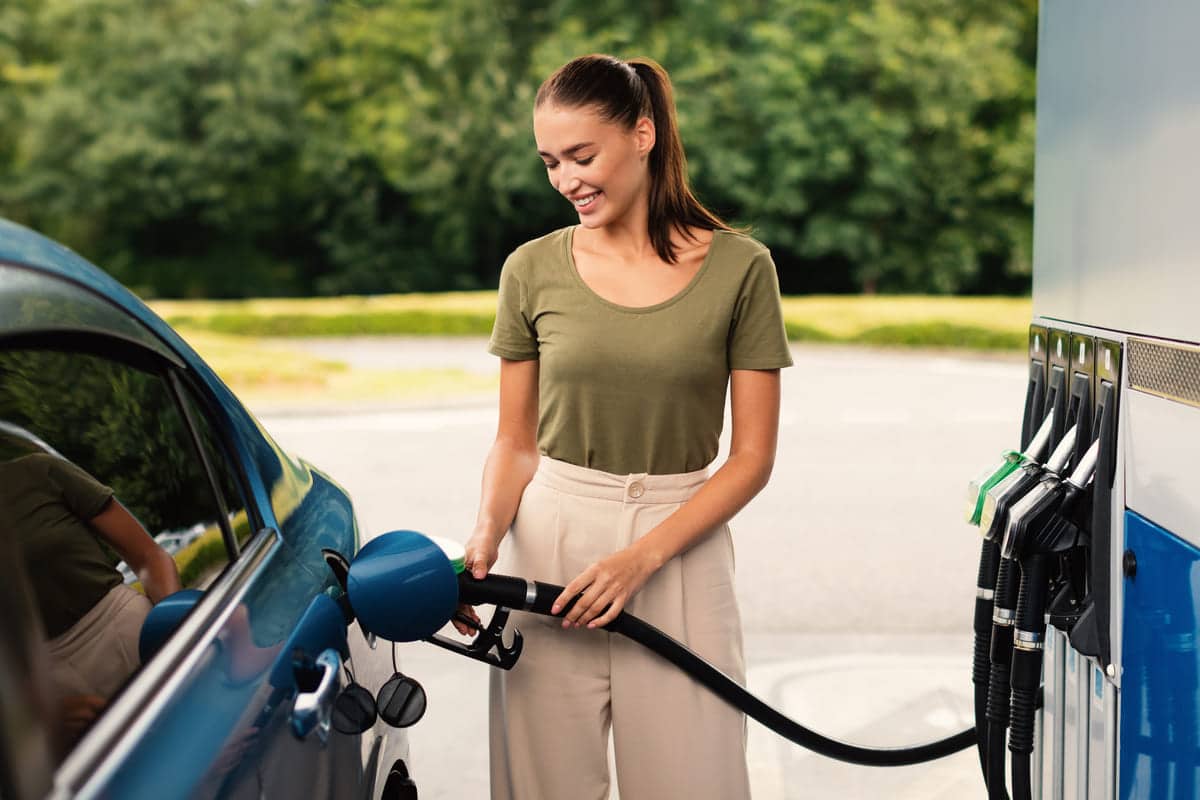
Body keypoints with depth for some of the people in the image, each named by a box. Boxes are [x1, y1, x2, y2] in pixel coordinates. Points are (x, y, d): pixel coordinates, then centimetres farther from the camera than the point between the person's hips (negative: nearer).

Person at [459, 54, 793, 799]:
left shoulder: (739, 267, -4)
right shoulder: (533, 269, 2)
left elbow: (753, 455, -4)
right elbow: (516, 439, 8)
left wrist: (642, 556, -14)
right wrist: (488, 531, -11)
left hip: (680, 546, -1)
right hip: (548, 543, 1)